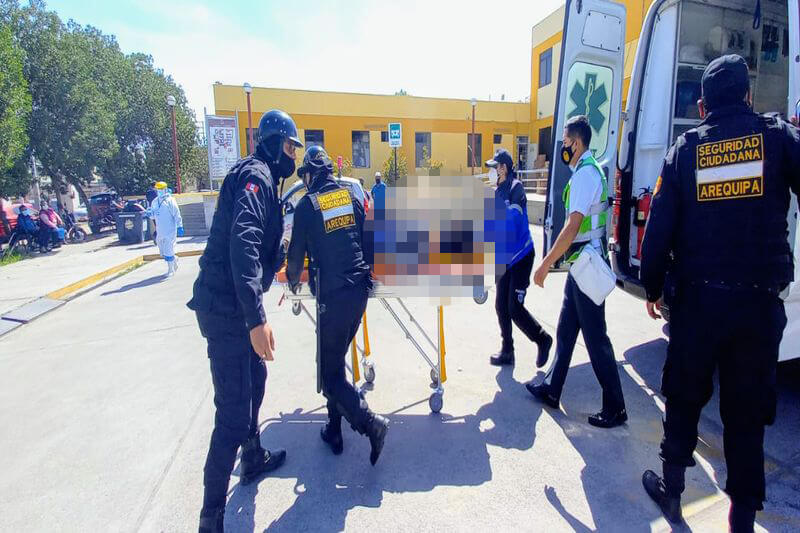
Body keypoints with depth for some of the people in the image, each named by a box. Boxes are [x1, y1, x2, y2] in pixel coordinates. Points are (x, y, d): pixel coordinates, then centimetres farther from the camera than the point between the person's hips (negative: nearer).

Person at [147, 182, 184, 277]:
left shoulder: (170, 201, -6)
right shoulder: (155, 202, 12)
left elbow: (177, 214, -8)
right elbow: (153, 216, 20)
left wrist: (179, 226, -11)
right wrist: (150, 213, -3)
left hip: (170, 230, -6)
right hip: (160, 231, 7)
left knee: (168, 251, -5)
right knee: (162, 252, 14)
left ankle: (171, 270, 7)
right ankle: (174, 259, 40)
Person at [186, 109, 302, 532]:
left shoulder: (261, 177, 18)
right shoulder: (256, 175, -14)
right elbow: (243, 243, -30)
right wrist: (256, 319, -34)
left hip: (230, 304, 11)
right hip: (227, 308, -11)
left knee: (254, 380, 25)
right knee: (234, 411, -6)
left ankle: (254, 458, 46)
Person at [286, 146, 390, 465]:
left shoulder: (307, 205, -3)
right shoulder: (351, 195, 9)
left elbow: (297, 252, 4)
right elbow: (366, 240, 12)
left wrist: (293, 281, 24)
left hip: (332, 295, -5)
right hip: (360, 289, 6)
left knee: (331, 371, 6)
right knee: (336, 359, 19)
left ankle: (371, 424, -5)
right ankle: (334, 429, 28)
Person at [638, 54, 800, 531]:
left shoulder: (685, 149, 1)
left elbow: (659, 227, -1)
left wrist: (653, 287, 8)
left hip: (697, 299, 0)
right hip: (760, 301, 0)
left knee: (684, 398, 16)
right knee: (747, 412, 12)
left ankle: (672, 488, 30)